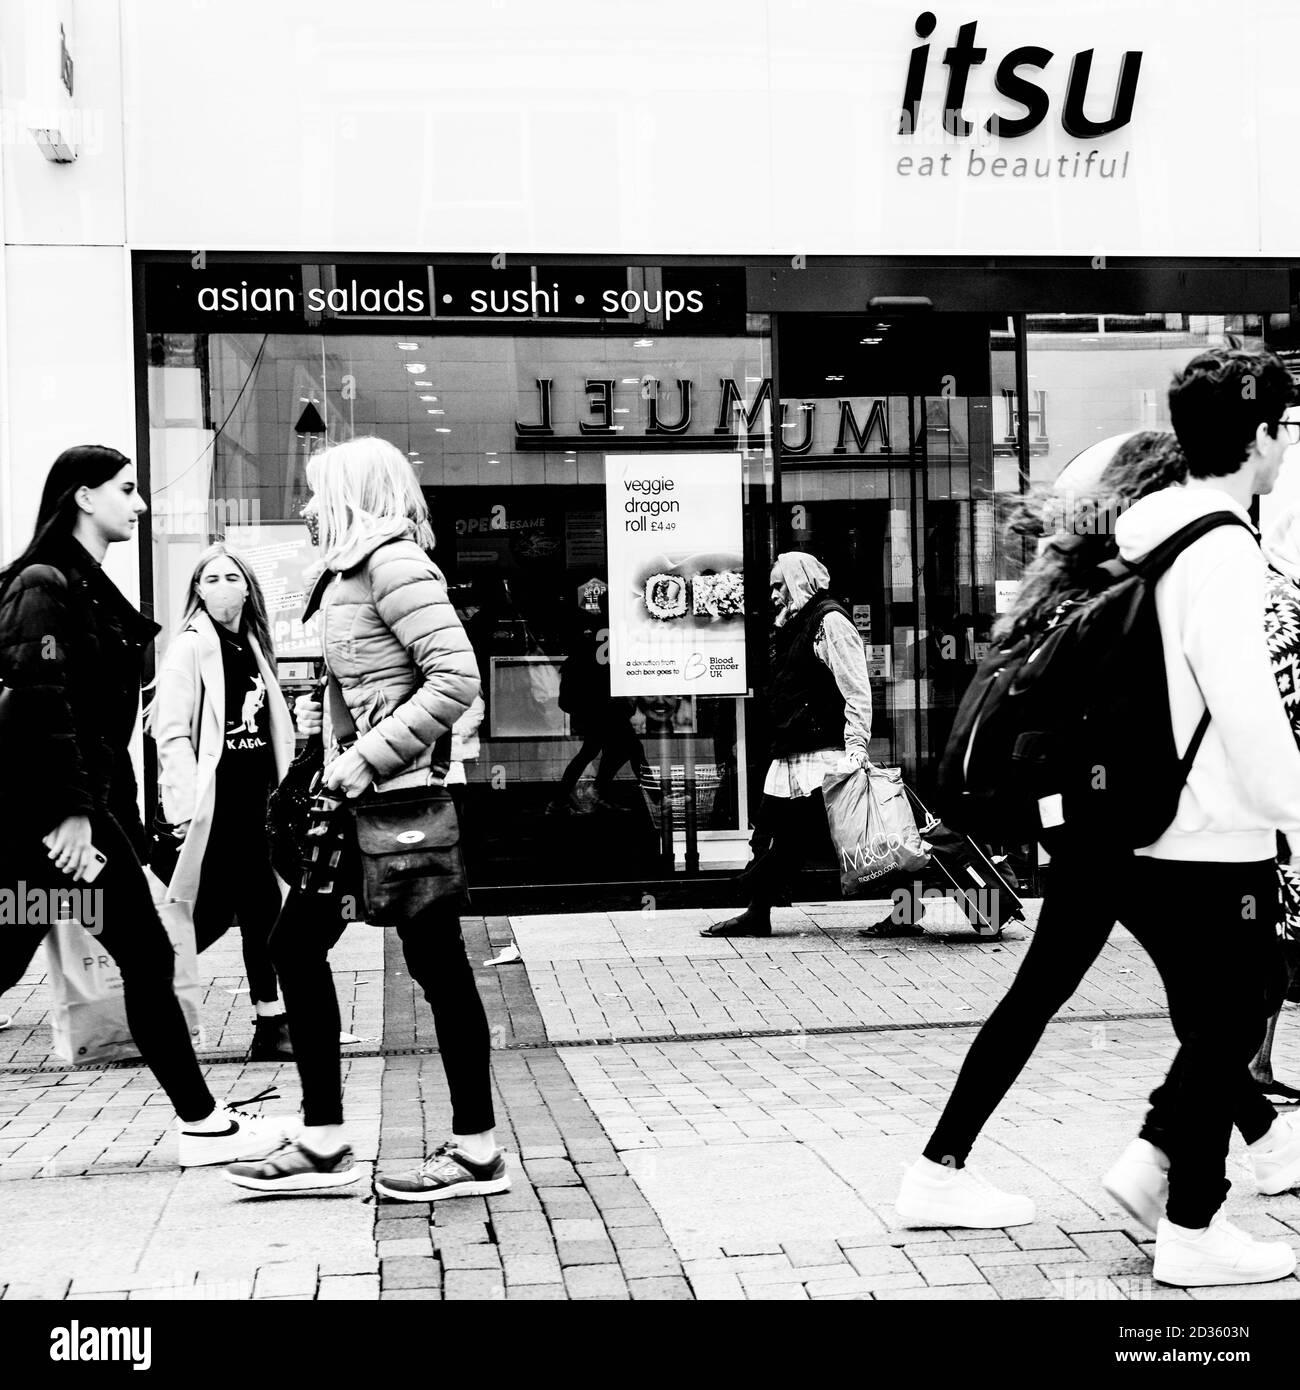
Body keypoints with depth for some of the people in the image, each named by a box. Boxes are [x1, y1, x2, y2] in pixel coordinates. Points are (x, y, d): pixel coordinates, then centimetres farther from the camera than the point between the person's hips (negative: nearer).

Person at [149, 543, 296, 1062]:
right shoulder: (190, 647, -7)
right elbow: (172, 733, -13)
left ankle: (270, 1025, 15)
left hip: (254, 800, 7)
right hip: (214, 801, -7)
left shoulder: (252, 646, 14)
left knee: (260, 911, 9)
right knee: (212, 915, -5)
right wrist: (185, 806, -20)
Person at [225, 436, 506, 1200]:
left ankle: (477, 1150, 10)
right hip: (362, 802, 10)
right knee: (296, 943, 11)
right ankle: (324, 1142, 18)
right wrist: (322, 714, 6)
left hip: (399, 800, -10)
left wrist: (369, 759, -21)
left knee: (437, 964, -2)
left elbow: (458, 679, -22)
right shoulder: (350, 572, 16)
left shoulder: (393, 562, -12)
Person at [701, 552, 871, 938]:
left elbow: (857, 691, -15)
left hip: (823, 756, -10)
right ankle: (757, 915, 15)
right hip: (790, 757, 10)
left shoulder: (830, 621, -7)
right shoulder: (792, 627, 22)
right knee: (771, 833, 8)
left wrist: (856, 747, -23)